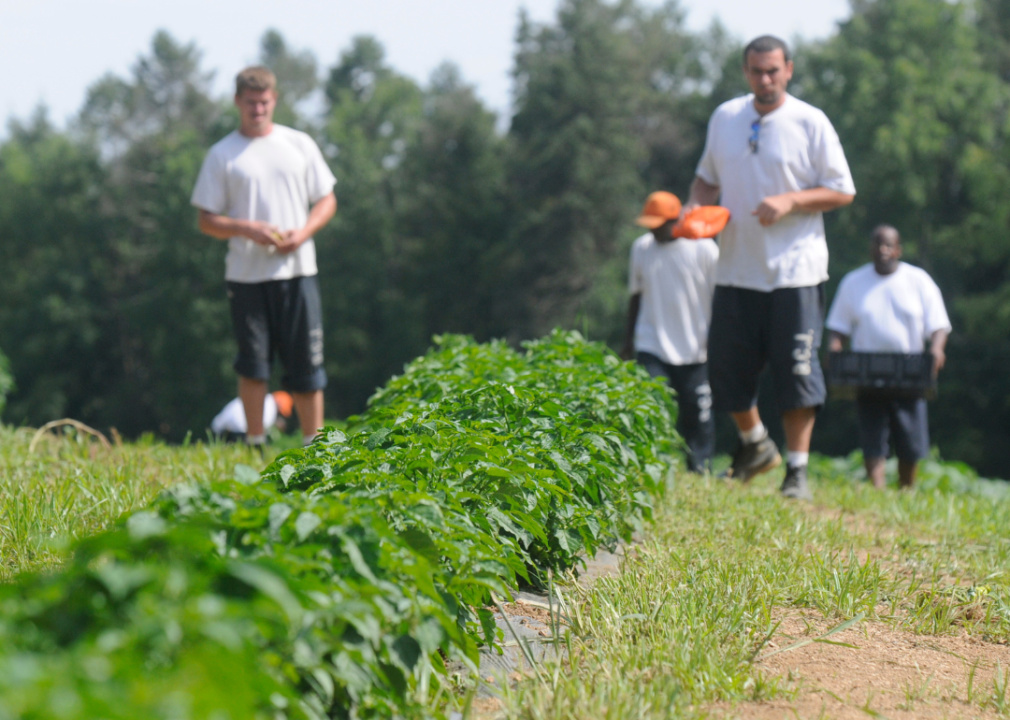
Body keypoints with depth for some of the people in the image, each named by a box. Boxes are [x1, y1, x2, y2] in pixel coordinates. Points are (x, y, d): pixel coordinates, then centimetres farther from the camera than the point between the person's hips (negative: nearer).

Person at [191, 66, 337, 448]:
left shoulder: (300, 144, 10)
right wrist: (247, 228, -15)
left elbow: (327, 200, 13)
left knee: (306, 366, 2)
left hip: (296, 269, 1)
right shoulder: (222, 155, 5)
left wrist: (303, 232, -6)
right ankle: (255, 444, 8)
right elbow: (207, 220, 3)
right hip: (246, 273, -1)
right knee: (253, 363, -1)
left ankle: (315, 446, 11)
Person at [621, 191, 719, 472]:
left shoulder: (704, 249, -4)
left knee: (697, 412, 1)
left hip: (694, 350, -2)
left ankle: (700, 468, 13)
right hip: (652, 347, 2)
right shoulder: (641, 247, 8)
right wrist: (628, 341, 17)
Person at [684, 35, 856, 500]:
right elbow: (707, 177, 22)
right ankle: (755, 444, 31)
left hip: (794, 269, -4)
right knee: (726, 365, 6)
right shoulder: (724, 118, 9)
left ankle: (797, 469, 2)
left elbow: (842, 191, -2)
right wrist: (698, 206, 0)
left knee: (796, 370, -6)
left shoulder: (811, 122, -3)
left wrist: (790, 201, -17)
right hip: (736, 267, 4)